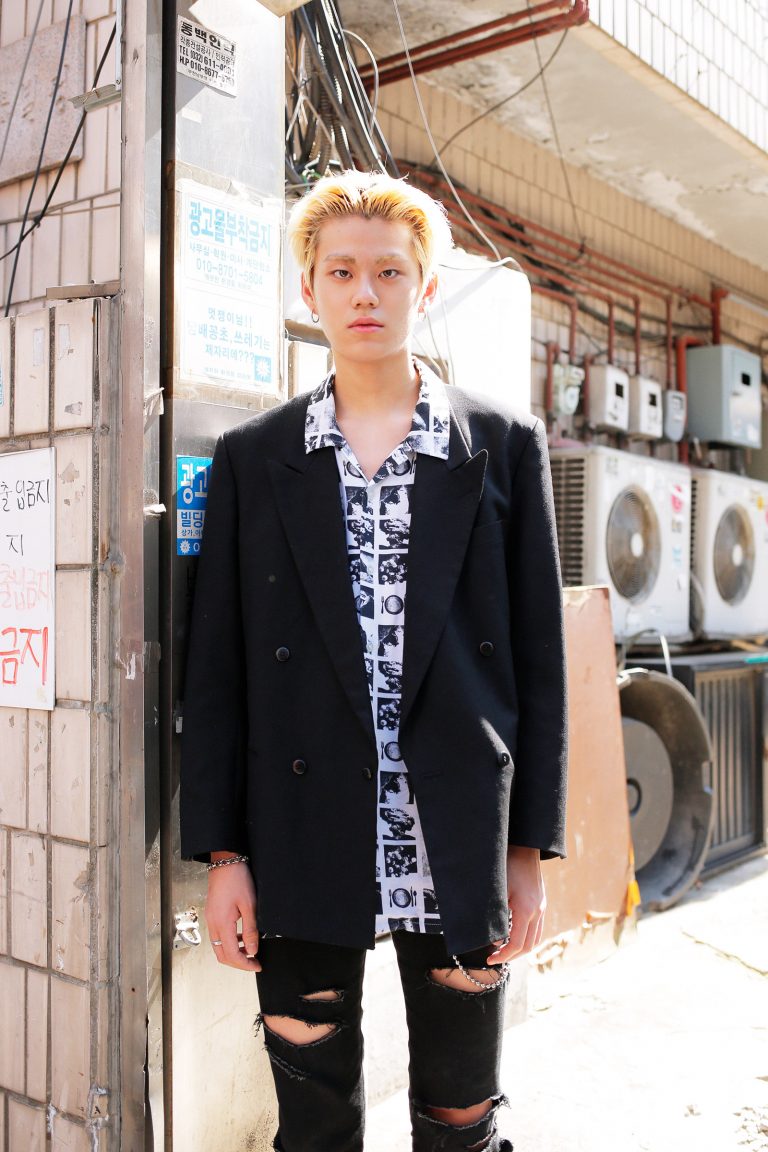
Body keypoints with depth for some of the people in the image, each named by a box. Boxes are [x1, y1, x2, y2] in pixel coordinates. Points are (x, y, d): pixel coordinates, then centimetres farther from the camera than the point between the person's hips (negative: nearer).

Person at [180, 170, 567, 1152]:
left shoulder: (505, 446, 4)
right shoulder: (252, 460, 5)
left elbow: (538, 652, 3)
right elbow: (216, 667, 3)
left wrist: (530, 846, 0)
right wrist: (222, 853, -2)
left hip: (457, 844, 0)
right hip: (301, 844, 1)